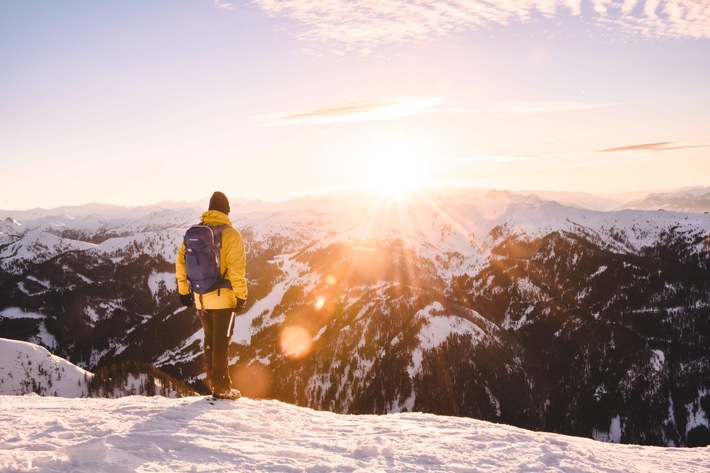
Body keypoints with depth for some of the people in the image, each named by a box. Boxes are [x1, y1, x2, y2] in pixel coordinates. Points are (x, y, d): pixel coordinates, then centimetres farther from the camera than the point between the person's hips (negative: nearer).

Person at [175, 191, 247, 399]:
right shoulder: (231, 234, -12)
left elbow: (181, 262, 6)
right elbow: (237, 269, -17)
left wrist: (184, 291, 14)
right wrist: (241, 296, -11)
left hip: (201, 298, 5)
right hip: (223, 298, -5)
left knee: (210, 340, 18)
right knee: (221, 343, 3)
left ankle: (212, 382, 24)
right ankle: (222, 387, 9)